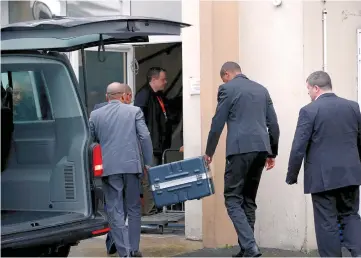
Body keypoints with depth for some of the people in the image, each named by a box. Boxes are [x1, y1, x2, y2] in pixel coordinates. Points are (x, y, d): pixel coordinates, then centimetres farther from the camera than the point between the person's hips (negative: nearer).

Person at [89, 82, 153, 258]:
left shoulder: (95, 115, 8)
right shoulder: (134, 111, 4)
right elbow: (145, 137, -3)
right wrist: (148, 163, 5)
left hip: (109, 168, 0)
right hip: (132, 166, 0)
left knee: (115, 211, 1)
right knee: (133, 209, 14)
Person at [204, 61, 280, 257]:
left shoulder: (227, 88, 1)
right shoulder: (261, 89, 18)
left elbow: (218, 123, -1)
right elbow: (273, 124, 16)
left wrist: (209, 152, 8)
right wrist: (272, 153, 23)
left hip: (240, 149, -6)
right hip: (261, 148, 6)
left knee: (233, 199, -3)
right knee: (249, 200, 14)